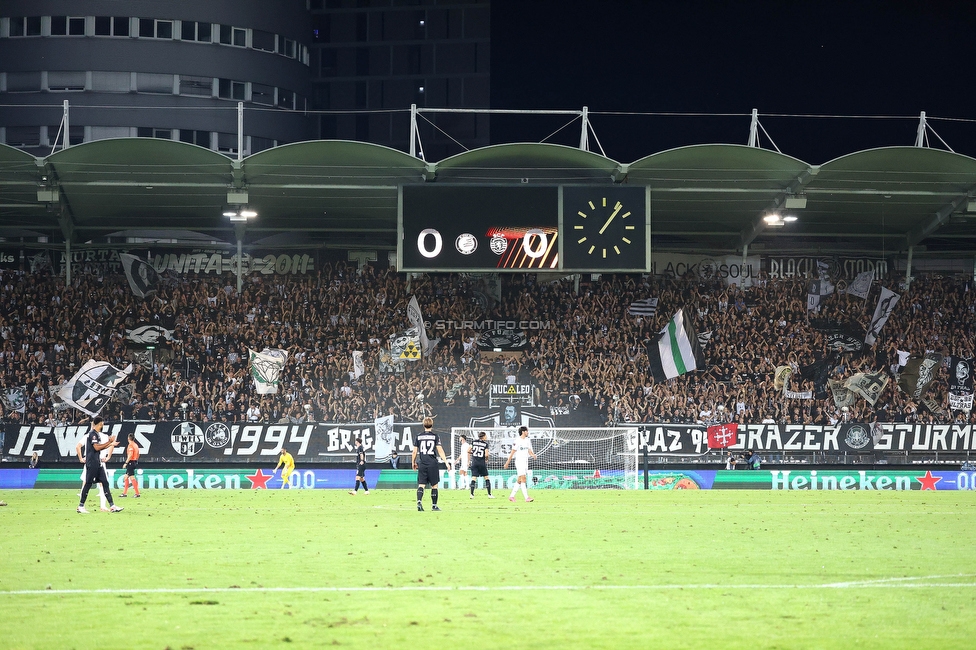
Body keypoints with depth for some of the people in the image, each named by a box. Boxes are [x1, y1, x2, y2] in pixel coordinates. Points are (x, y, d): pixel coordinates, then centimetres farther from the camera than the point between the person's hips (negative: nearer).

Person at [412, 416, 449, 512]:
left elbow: (415, 451, 6)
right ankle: (434, 505, 13)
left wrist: (413, 462, 20)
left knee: (421, 485, 0)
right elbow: (440, 450, -7)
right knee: (434, 485, 9)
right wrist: (446, 462, -6)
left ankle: (419, 501, -22)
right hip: (432, 464, -2)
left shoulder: (419, 436, 4)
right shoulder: (434, 436, -2)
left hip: (422, 464, 2)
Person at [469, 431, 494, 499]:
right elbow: (486, 455, -12)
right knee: (486, 478, 9)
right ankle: (489, 494, 9)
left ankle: (472, 494, -9)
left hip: (474, 462, 2)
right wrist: (486, 460, 8)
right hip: (482, 463, -2)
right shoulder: (485, 444, -4)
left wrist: (469, 460, 16)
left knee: (473, 478, 0)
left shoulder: (474, 442, 6)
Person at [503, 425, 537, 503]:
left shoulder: (528, 440, 11)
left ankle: (511, 496, 18)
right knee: (523, 479, -15)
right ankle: (526, 498, -20)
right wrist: (507, 463, -4)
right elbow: (512, 452, -7)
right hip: (519, 462, -8)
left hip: (525, 462, 8)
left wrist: (533, 454, -13)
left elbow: (529, 451, 10)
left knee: (519, 481, 9)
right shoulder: (517, 441, -10)